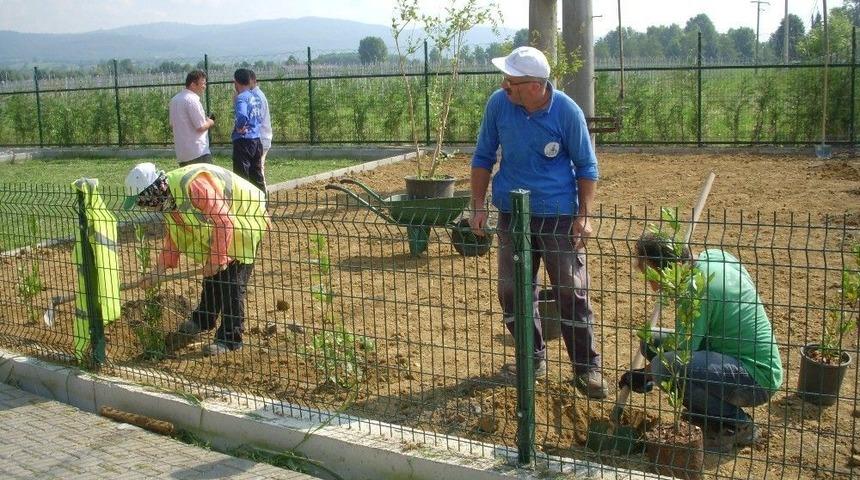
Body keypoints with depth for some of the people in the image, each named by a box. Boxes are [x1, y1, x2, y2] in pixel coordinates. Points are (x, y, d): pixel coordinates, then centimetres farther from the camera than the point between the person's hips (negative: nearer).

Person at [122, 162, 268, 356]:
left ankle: (230, 339, 1)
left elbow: (224, 222, -32)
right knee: (210, 277, 19)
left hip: (243, 224, -9)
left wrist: (217, 259, -24)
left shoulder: (193, 185, -34)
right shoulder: (168, 198, -3)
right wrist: (159, 269, 2)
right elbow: (173, 236, 9)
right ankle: (202, 320, 39)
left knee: (231, 284, -9)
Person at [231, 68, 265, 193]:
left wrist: (239, 128, -13)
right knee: (257, 178, 13)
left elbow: (242, 117, -29)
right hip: (257, 140, 8)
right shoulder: (256, 97, 13)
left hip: (243, 141, -8)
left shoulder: (241, 97, -13)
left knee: (242, 178, -3)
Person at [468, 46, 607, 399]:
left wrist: (584, 217, -9)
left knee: (572, 293, 0)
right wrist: (478, 207, 1)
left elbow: (586, 167, -3)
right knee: (513, 292, 9)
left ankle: (587, 369, 12)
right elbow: (483, 157, 6)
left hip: (560, 215, -3)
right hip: (512, 214, 3)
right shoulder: (498, 103, -5)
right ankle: (533, 360, 27)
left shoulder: (567, 111, -12)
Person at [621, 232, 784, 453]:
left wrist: (644, 375, -6)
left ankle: (737, 426, -7)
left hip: (758, 377, -10)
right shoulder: (713, 256, 0)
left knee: (666, 366, -31)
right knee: (652, 342, 6)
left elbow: (678, 359, -22)